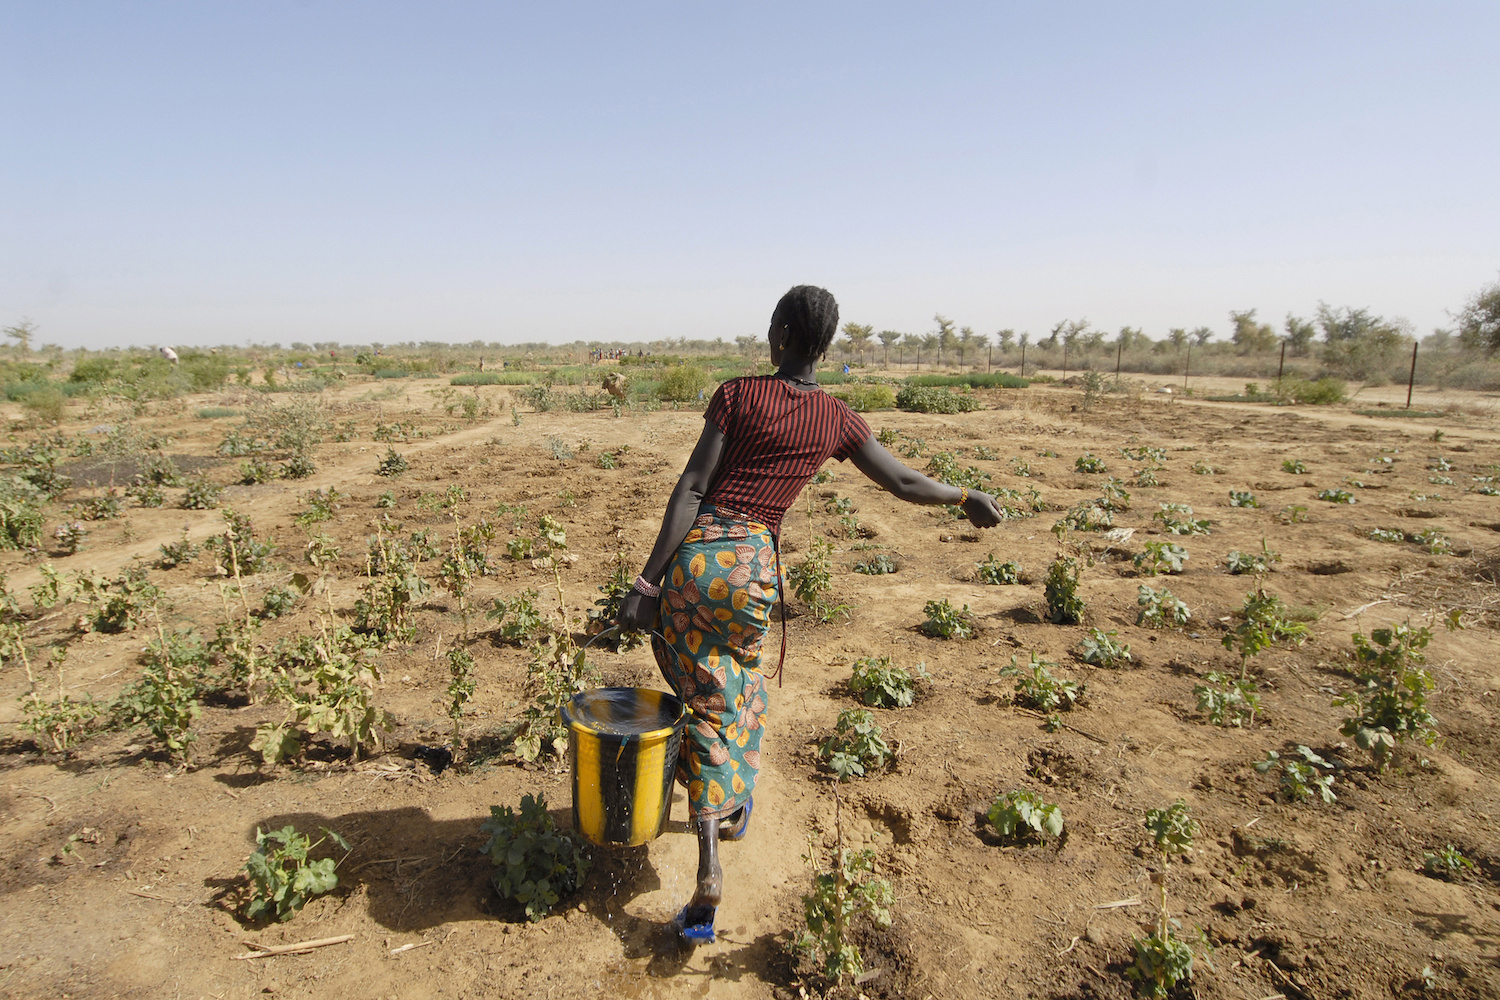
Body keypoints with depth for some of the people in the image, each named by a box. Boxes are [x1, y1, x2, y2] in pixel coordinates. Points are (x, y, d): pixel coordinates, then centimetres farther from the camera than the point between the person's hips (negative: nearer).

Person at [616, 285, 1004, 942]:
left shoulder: (738, 394, -4)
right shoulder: (838, 421, 4)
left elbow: (690, 489, -9)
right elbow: (906, 483, 11)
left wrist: (647, 581, -8)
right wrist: (970, 498, 31)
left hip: (695, 555, -1)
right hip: (753, 565, 2)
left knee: (708, 703, 12)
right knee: (739, 684, 29)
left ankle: (709, 868, 6)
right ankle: (736, 804, 48)